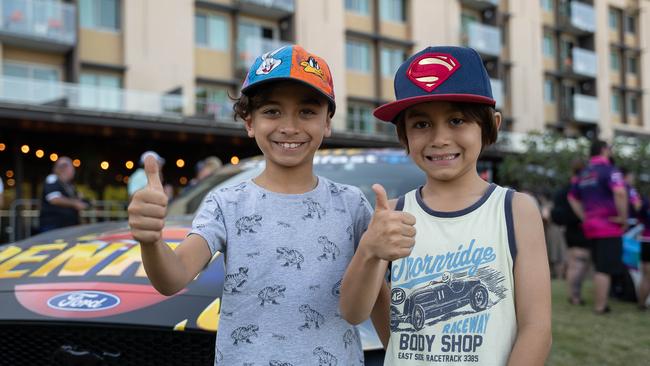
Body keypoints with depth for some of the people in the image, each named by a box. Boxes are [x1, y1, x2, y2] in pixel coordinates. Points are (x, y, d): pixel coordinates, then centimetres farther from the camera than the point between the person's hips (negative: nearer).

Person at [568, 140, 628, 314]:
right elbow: (620, 192, -27)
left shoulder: (584, 174, 15)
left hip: (590, 226, 8)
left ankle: (599, 304, 21)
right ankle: (600, 306, -2)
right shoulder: (609, 169, -11)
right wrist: (623, 218, -17)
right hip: (609, 226, -8)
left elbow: (572, 198, 22)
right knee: (605, 269, -4)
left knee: (599, 268, 16)